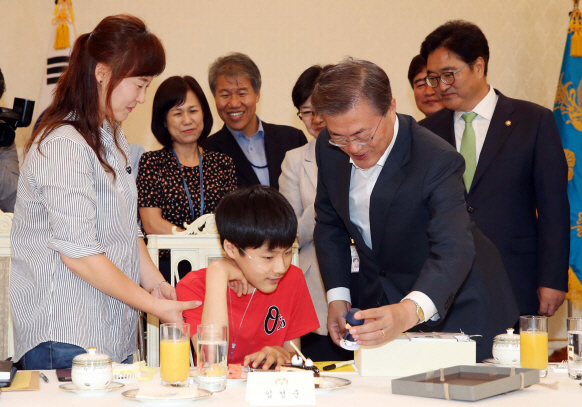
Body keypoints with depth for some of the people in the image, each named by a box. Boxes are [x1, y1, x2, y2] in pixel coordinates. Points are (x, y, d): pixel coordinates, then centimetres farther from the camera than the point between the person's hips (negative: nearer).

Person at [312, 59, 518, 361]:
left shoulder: (438, 161, -30)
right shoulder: (329, 147, -11)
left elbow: (452, 250, -41)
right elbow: (329, 223, 6)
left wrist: (409, 311, -59)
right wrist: (337, 295, -2)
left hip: (453, 305, -5)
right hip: (380, 301, 5)